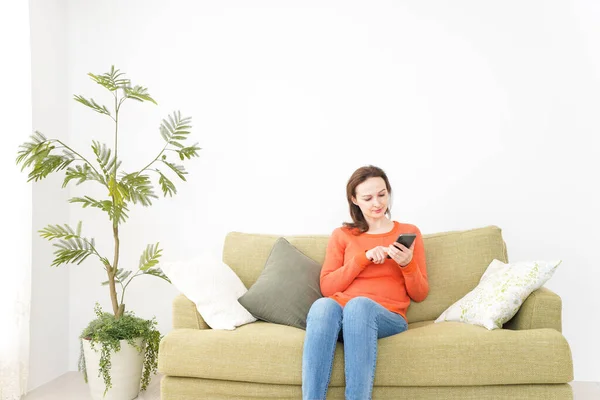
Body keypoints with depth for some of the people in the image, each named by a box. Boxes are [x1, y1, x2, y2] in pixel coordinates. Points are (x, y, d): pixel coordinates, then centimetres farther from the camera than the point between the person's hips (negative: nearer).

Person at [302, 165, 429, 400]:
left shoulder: (409, 232, 16)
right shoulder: (341, 235, 18)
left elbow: (419, 295, 15)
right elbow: (327, 288, 7)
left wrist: (408, 265, -6)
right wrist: (364, 258, -3)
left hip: (388, 317, -1)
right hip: (340, 314, 1)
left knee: (360, 304, -38)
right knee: (323, 305, -37)